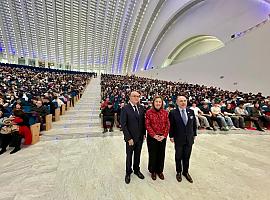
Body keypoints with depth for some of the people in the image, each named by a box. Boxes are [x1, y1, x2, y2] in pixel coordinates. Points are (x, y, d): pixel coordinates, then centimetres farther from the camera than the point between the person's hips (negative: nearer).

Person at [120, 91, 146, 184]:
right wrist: (129, 138, -16)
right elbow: (123, 125, -15)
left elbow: (143, 121, 6)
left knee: (138, 155, 20)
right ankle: (128, 173, 38)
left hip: (140, 137, 4)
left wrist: (144, 134, 2)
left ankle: (137, 170, 44)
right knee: (129, 155, 15)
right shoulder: (125, 109, -15)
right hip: (130, 137, -4)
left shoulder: (141, 108, 1)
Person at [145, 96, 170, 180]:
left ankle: (160, 170, 38)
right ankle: (153, 171, 35)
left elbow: (167, 125, 1)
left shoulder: (165, 112, 0)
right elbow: (147, 125, -10)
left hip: (162, 137, 3)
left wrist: (164, 135, -9)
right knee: (152, 154, 12)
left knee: (161, 154, 15)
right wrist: (154, 135, -14)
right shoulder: (149, 112, -8)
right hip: (152, 137, -2)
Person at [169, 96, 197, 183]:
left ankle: (186, 172, 40)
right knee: (178, 156, 16)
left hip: (189, 139, 3)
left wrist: (194, 134, 7)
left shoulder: (191, 112, -2)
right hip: (178, 139, -3)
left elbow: (194, 124, 7)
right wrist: (171, 136, -7)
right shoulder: (173, 113, -13)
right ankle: (178, 172, 37)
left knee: (187, 157, 17)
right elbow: (171, 126, -9)